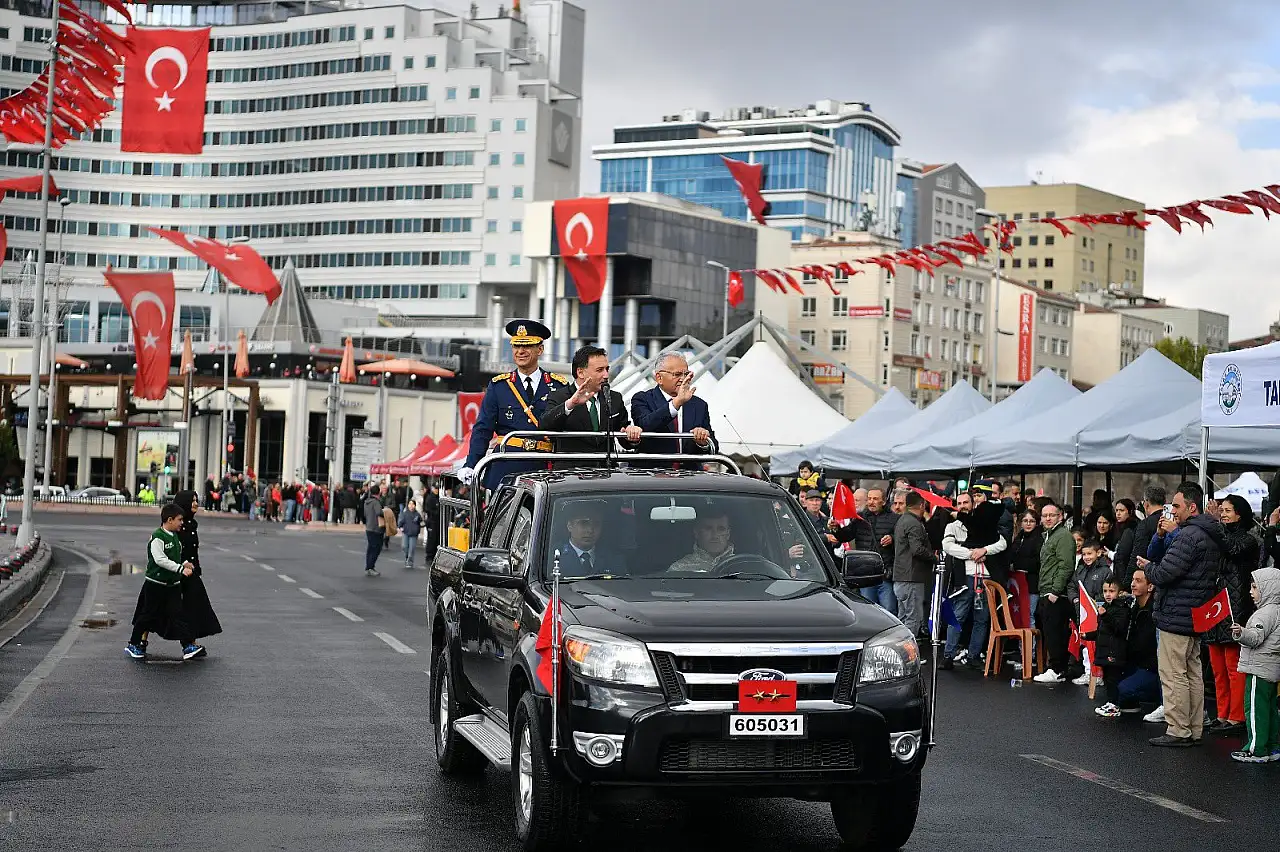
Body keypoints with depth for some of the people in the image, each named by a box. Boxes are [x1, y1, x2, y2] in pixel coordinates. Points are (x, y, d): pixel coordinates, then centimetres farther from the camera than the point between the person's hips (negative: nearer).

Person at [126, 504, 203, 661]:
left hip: (173, 584, 7)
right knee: (148, 615, 4)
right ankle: (133, 645, 19)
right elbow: (160, 560, -26)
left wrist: (184, 564, 3)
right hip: (155, 583, -7)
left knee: (177, 614, 0)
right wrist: (181, 569, -29)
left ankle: (188, 646, -5)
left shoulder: (175, 536, 11)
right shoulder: (157, 538, -16)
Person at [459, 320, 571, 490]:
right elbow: (482, 429, 6)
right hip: (505, 469, 0)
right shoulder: (498, 386, 11)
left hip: (543, 470, 0)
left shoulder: (559, 385, 9)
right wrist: (470, 466, -5)